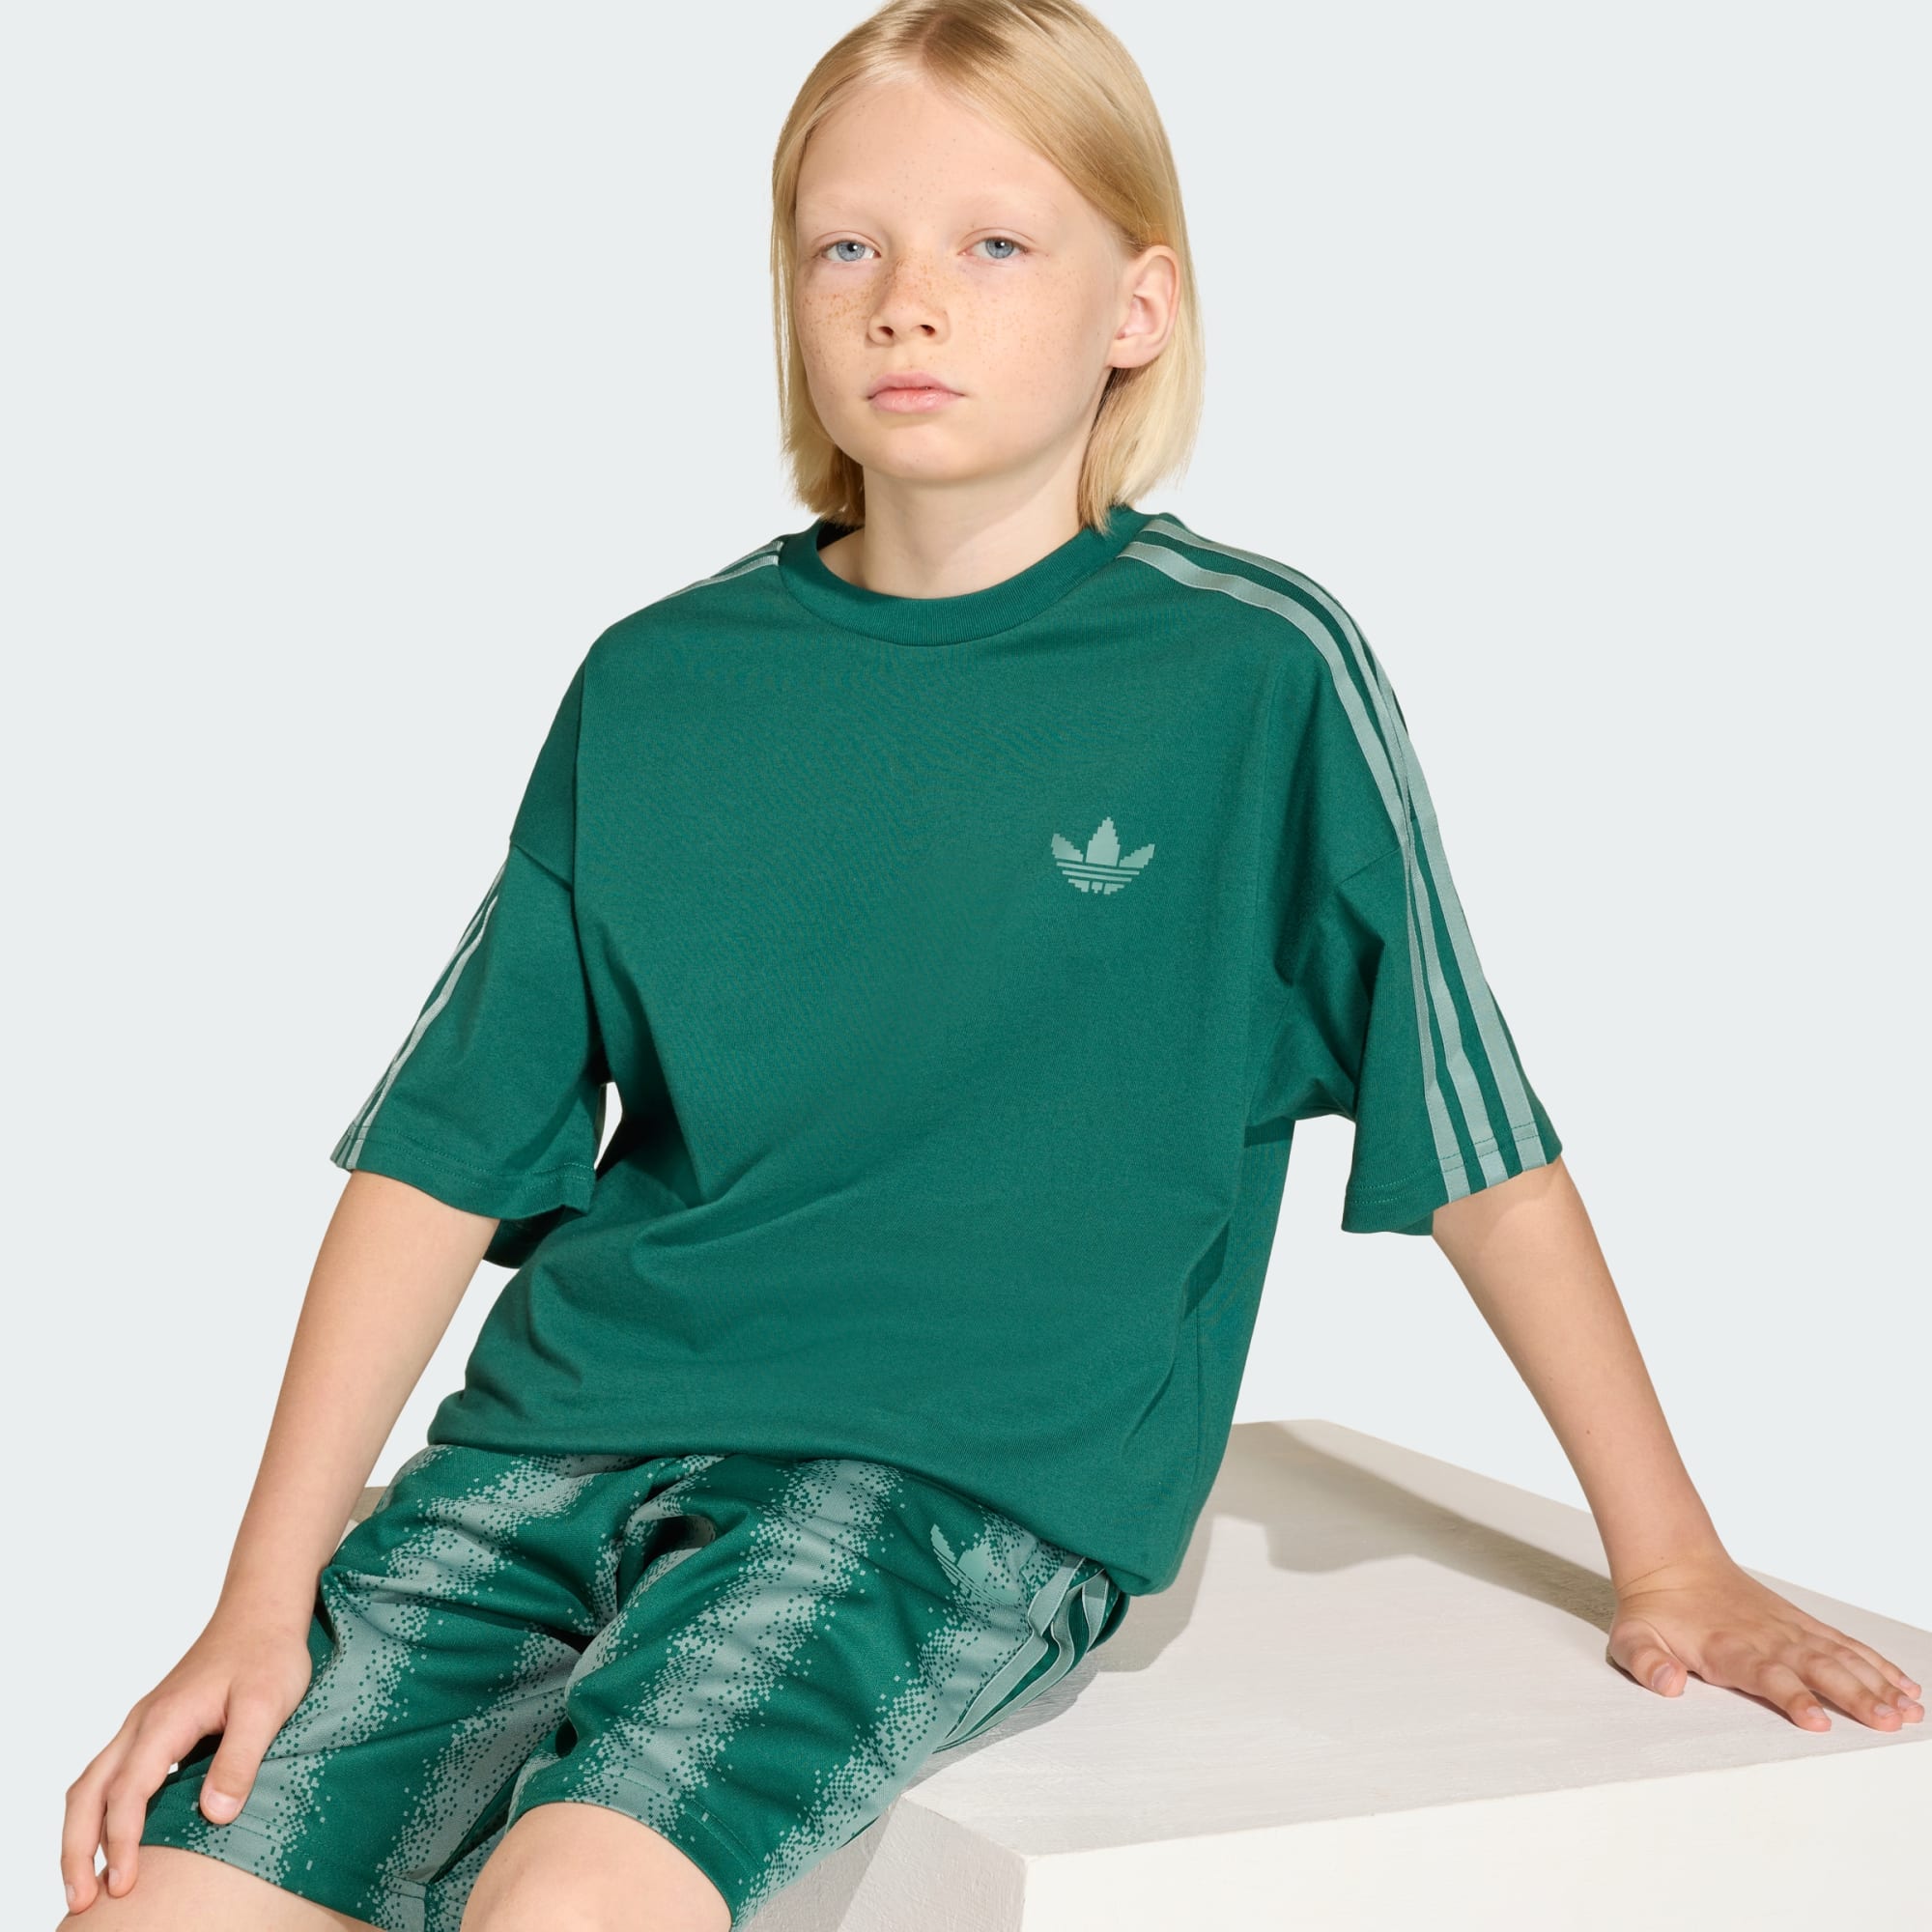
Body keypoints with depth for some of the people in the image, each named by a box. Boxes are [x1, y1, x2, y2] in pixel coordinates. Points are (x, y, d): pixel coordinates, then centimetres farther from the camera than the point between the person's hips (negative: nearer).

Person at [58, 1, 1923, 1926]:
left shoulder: (1254, 675, -3)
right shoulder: (654, 687, 6)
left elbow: (1481, 1148, 3)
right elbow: (442, 1157, 7)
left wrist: (1673, 1565, 7)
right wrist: (262, 1603, 1)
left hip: (976, 1474, -3)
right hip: (568, 1426, 4)